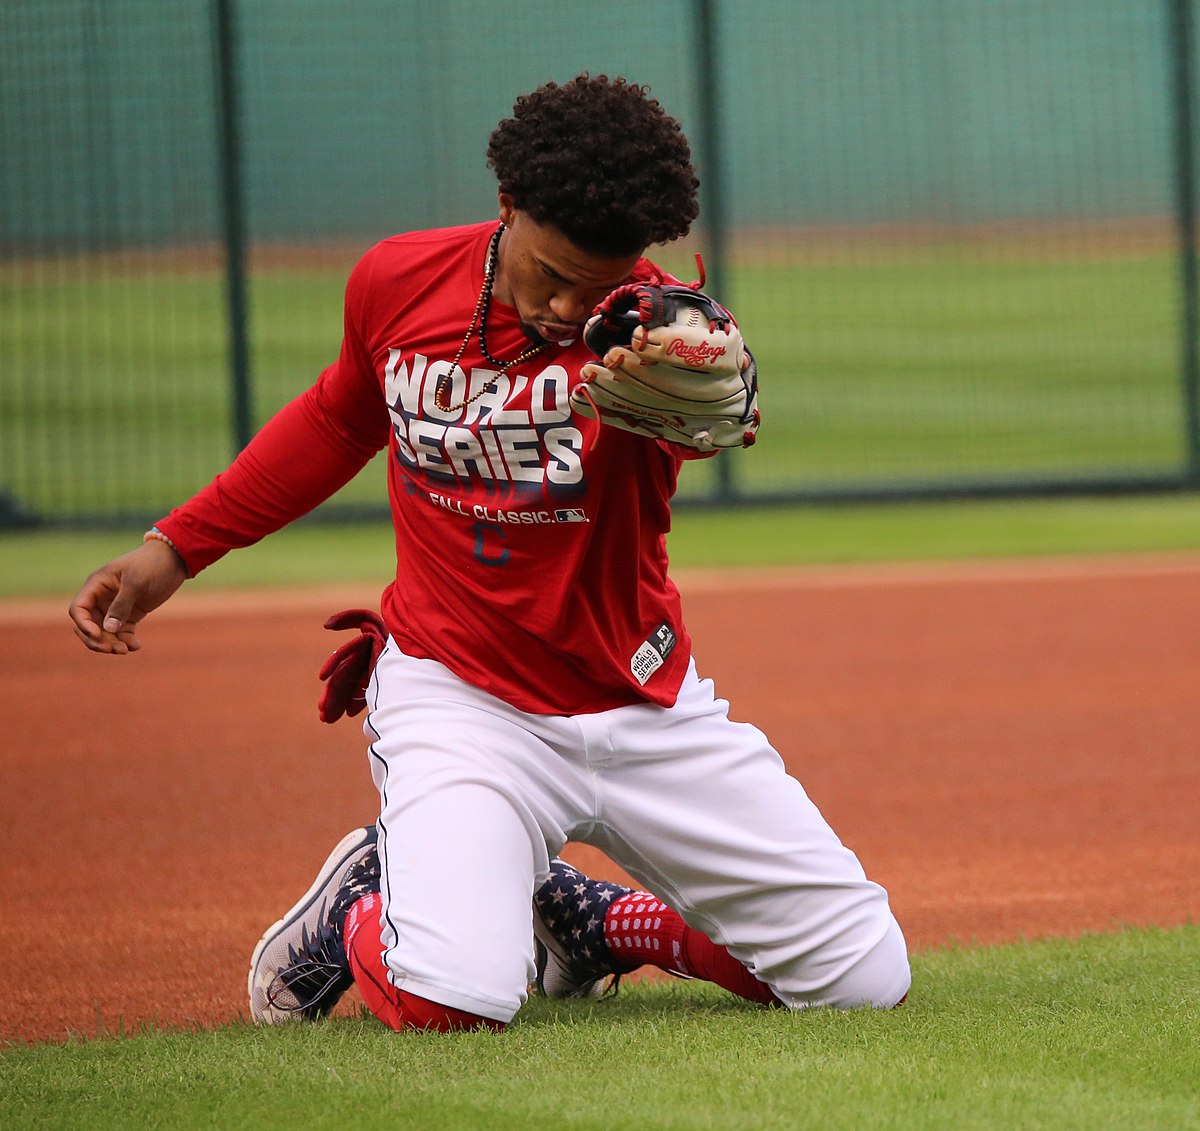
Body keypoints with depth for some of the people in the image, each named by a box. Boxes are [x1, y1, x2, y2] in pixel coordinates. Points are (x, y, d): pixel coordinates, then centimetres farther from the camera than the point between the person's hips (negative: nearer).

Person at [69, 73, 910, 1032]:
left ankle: (587, 919, 22)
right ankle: (365, 905, 10)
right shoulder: (397, 282, -7)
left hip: (646, 706, 1)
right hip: (458, 696, -1)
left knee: (869, 979, -2)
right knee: (449, 998, -28)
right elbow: (341, 420, 15)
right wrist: (174, 549, 13)